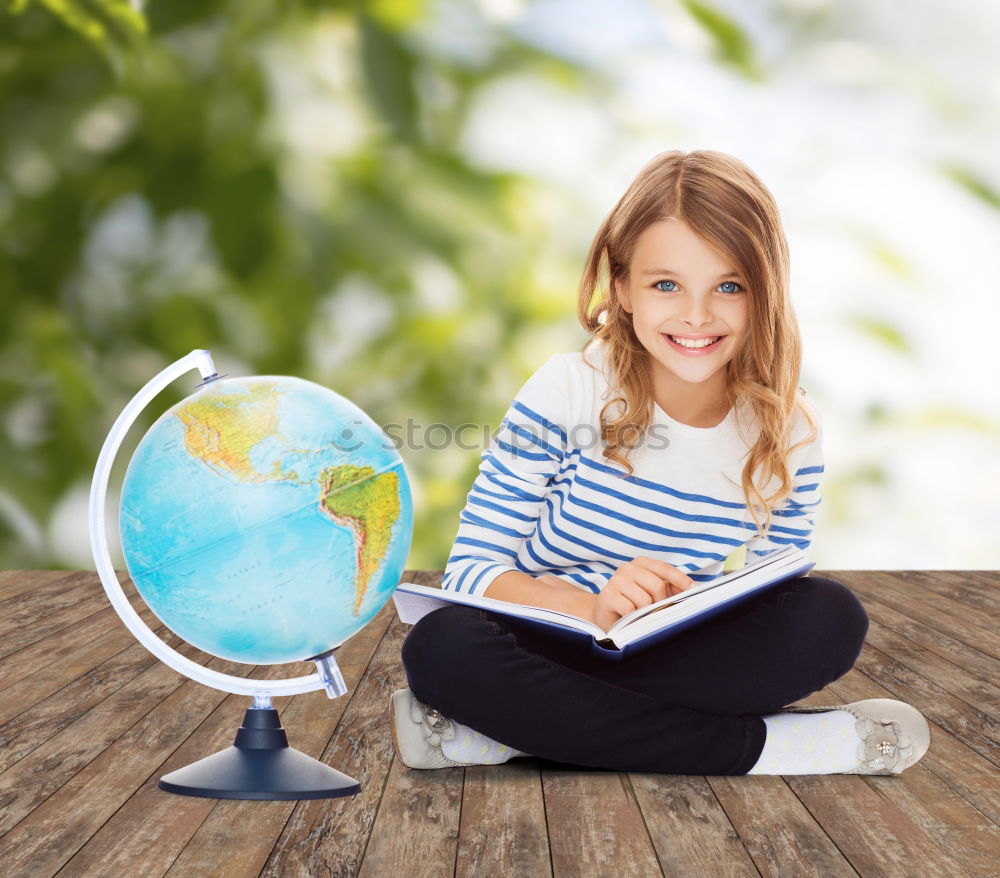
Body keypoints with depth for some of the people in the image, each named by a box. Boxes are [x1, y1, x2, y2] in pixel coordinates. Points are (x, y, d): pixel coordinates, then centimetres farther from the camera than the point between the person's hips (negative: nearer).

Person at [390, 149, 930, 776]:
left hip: (694, 665, 2)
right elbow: (470, 570, -12)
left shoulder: (790, 432, -3)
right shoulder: (567, 393, -11)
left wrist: (699, 610, -22)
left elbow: (772, 614, 2)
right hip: (551, 646, -2)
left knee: (833, 619, -25)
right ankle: (755, 746, -27)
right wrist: (590, 606, -31)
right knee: (443, 645, -34)